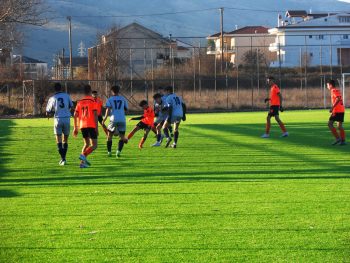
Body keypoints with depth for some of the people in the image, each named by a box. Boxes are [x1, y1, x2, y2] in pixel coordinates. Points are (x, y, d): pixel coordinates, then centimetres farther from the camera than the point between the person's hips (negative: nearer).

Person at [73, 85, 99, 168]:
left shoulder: (80, 102, 10)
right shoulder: (93, 101, -4)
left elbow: (75, 115, 9)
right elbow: (95, 115, -11)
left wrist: (75, 128, 15)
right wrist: (97, 128, -10)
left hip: (82, 126, 5)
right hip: (91, 126, -5)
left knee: (86, 144, 19)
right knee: (94, 145, -2)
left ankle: (83, 162, 5)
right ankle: (83, 155, -25)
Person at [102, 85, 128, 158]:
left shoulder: (110, 99, 5)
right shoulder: (123, 99, 11)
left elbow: (108, 110, -6)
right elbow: (126, 109, 17)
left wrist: (104, 119, 3)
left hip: (113, 120, -1)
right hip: (122, 120, 1)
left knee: (109, 136, 17)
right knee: (122, 137, 9)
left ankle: (109, 152, 14)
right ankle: (118, 151, -11)